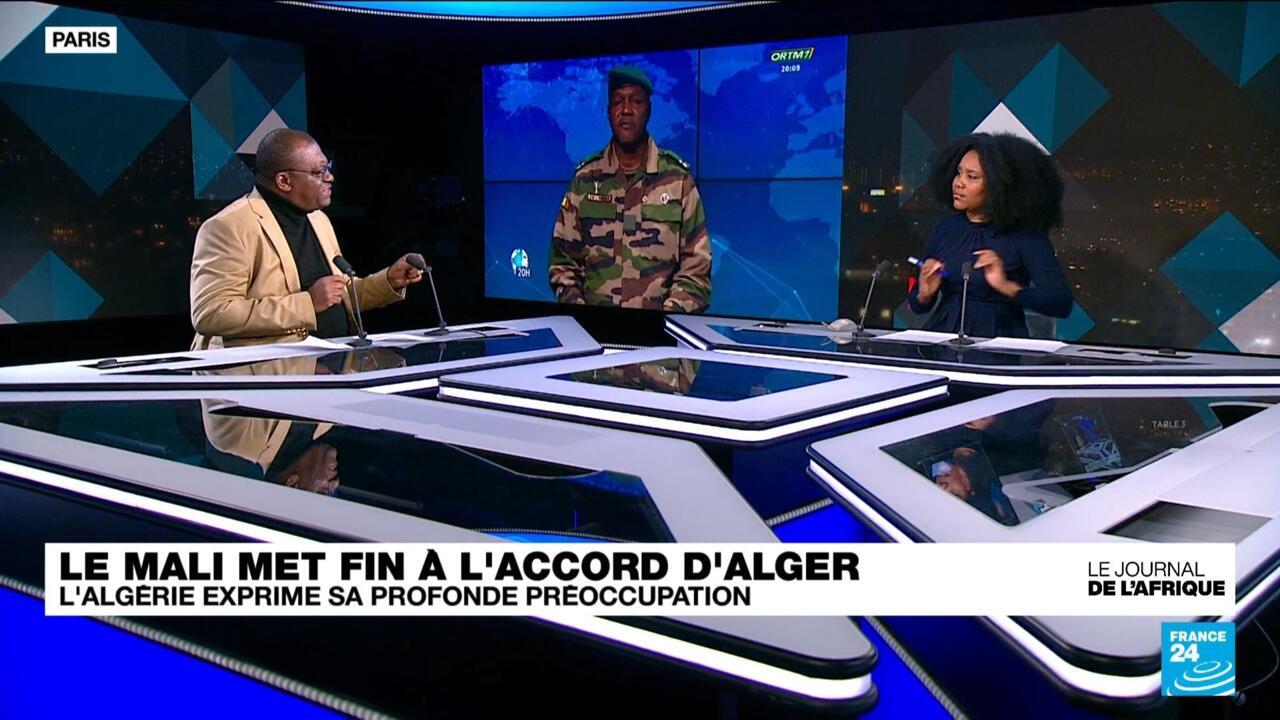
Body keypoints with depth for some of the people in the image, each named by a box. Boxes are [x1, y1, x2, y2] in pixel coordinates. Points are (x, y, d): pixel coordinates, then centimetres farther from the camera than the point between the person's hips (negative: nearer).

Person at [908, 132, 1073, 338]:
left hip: (997, 339, -3)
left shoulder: (1026, 236, -4)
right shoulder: (945, 228, 8)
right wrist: (925, 294, -7)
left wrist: (1007, 287, -23)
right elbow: (917, 305, 15)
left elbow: (1062, 304, -13)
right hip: (941, 337, 3)